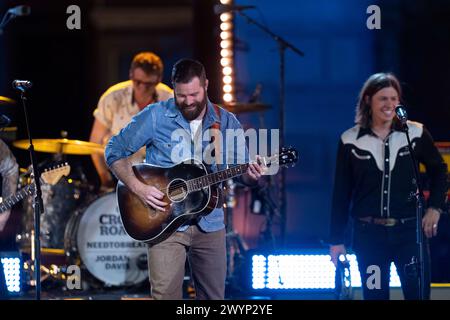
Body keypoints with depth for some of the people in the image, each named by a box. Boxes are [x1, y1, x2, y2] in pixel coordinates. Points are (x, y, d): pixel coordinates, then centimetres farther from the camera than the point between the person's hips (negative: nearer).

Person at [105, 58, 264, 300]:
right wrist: (138, 187, -14)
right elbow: (115, 151, 0)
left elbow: (243, 173, 7)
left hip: (210, 223, 3)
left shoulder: (227, 123, 3)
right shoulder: (155, 117, -6)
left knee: (213, 296, 8)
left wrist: (251, 175, -18)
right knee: (165, 294, -13)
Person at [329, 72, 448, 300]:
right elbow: (341, 193, 5)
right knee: (375, 296, 5)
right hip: (369, 234, 0)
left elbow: (438, 170, 15)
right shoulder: (350, 140, 0)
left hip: (409, 230, 0)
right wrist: (336, 239, 4)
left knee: (418, 293, -5)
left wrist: (435, 207, 4)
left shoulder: (415, 133, 0)